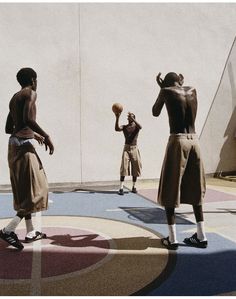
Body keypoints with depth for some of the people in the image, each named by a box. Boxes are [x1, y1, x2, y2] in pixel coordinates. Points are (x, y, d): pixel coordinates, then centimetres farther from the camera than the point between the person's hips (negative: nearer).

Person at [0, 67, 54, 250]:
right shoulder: (30, 94, -7)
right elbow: (28, 118, -24)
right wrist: (46, 136, -16)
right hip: (24, 146, -9)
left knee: (24, 190, 14)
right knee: (36, 190, -3)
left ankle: (31, 232, 22)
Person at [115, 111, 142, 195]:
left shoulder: (136, 126, 2)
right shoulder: (124, 127, 5)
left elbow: (140, 127, -23)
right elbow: (117, 129, -16)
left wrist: (133, 119, -32)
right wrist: (117, 118, -26)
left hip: (134, 149, 1)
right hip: (126, 148, 0)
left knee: (135, 168, 6)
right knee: (124, 167, -9)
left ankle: (134, 187, 19)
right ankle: (121, 188, -12)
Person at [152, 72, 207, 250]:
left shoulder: (167, 91, -1)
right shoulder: (192, 90, 12)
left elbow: (155, 113, 14)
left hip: (177, 141, -5)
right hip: (194, 141, 5)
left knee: (169, 191, 4)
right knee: (194, 190, 12)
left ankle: (172, 239, 5)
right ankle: (201, 237, 16)